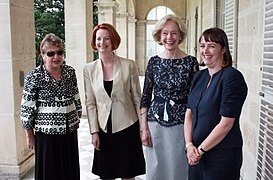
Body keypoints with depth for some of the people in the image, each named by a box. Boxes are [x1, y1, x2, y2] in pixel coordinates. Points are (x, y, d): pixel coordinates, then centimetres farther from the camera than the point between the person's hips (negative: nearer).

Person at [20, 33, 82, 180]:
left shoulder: (70, 72, 1)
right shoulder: (34, 77, -12)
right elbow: (27, 108, -8)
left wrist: (77, 120, 13)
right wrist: (29, 135, -3)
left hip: (70, 131, 4)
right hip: (47, 132, -4)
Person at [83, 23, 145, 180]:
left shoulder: (129, 65, -6)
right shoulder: (89, 69, 0)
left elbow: (137, 99, -2)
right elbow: (90, 103, 2)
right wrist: (94, 131, -1)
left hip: (127, 127, -1)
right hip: (103, 129, 2)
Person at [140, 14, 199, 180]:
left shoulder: (190, 62, -5)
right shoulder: (154, 61, 2)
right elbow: (145, 97, 5)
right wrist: (144, 128, 1)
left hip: (180, 124, -2)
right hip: (155, 123, 2)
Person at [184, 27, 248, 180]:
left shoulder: (232, 77, -15)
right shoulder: (200, 76, 6)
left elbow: (226, 123, -18)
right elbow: (189, 113, 6)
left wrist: (200, 149, -12)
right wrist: (189, 145, -6)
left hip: (222, 155, -6)